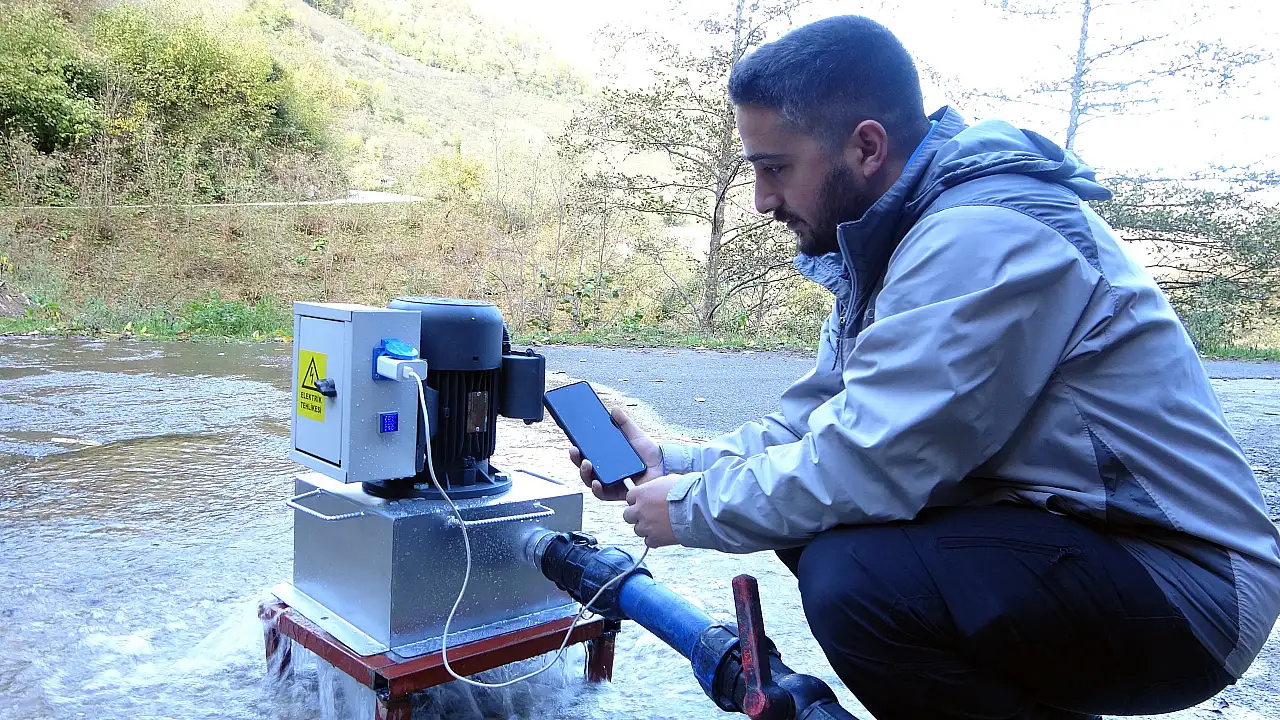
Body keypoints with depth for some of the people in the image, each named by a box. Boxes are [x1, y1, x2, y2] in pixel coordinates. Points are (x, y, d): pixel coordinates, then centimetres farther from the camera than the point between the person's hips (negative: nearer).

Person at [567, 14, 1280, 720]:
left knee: (852, 578, -29)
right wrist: (674, 462, 3)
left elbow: (866, 460, -28)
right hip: (1061, 533, 10)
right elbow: (818, 420, 11)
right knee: (804, 513, 7)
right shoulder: (896, 241, 8)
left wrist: (689, 508, -13)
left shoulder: (987, 239, -24)